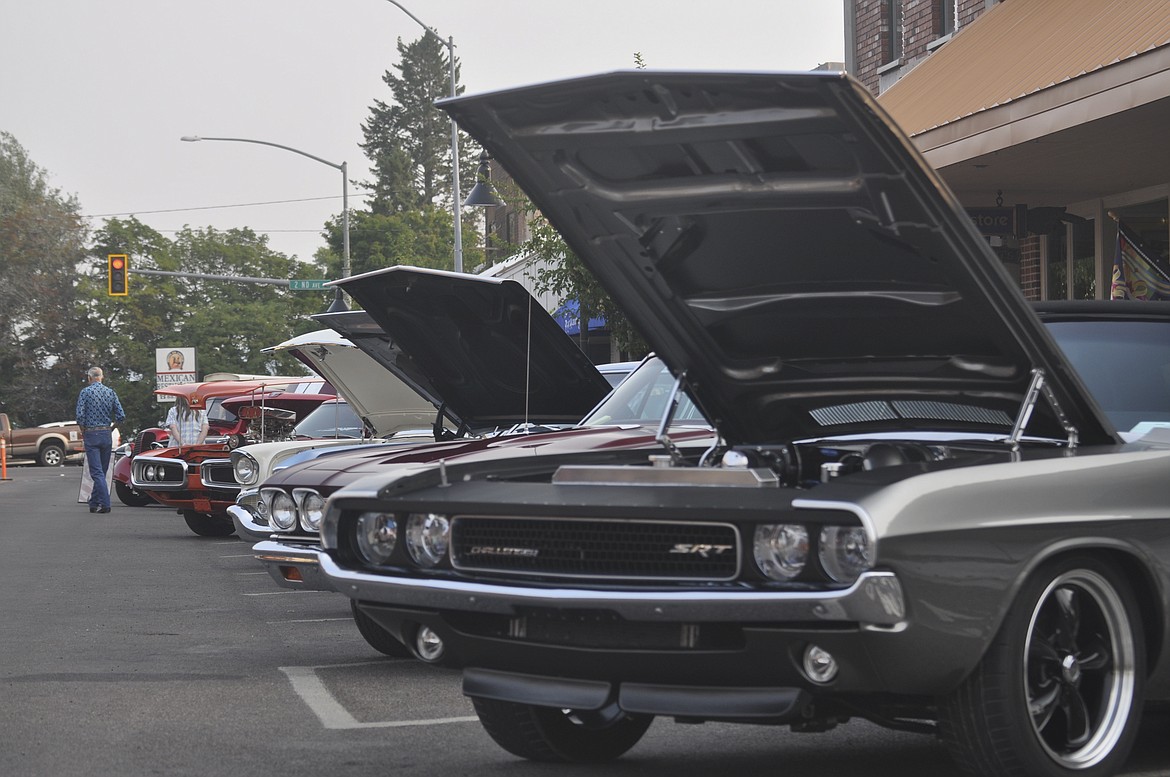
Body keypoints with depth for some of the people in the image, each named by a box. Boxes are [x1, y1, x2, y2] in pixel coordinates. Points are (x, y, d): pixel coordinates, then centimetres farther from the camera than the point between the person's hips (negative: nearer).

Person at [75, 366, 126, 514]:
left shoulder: (85, 392, -5)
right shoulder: (111, 392, 5)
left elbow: (80, 416, -13)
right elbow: (121, 416, 0)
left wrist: (83, 432, 1)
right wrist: (111, 429, 12)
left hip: (91, 435, -4)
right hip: (107, 435, 4)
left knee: (97, 472, -6)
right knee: (102, 471, 12)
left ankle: (105, 503, -16)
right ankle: (94, 503, 20)